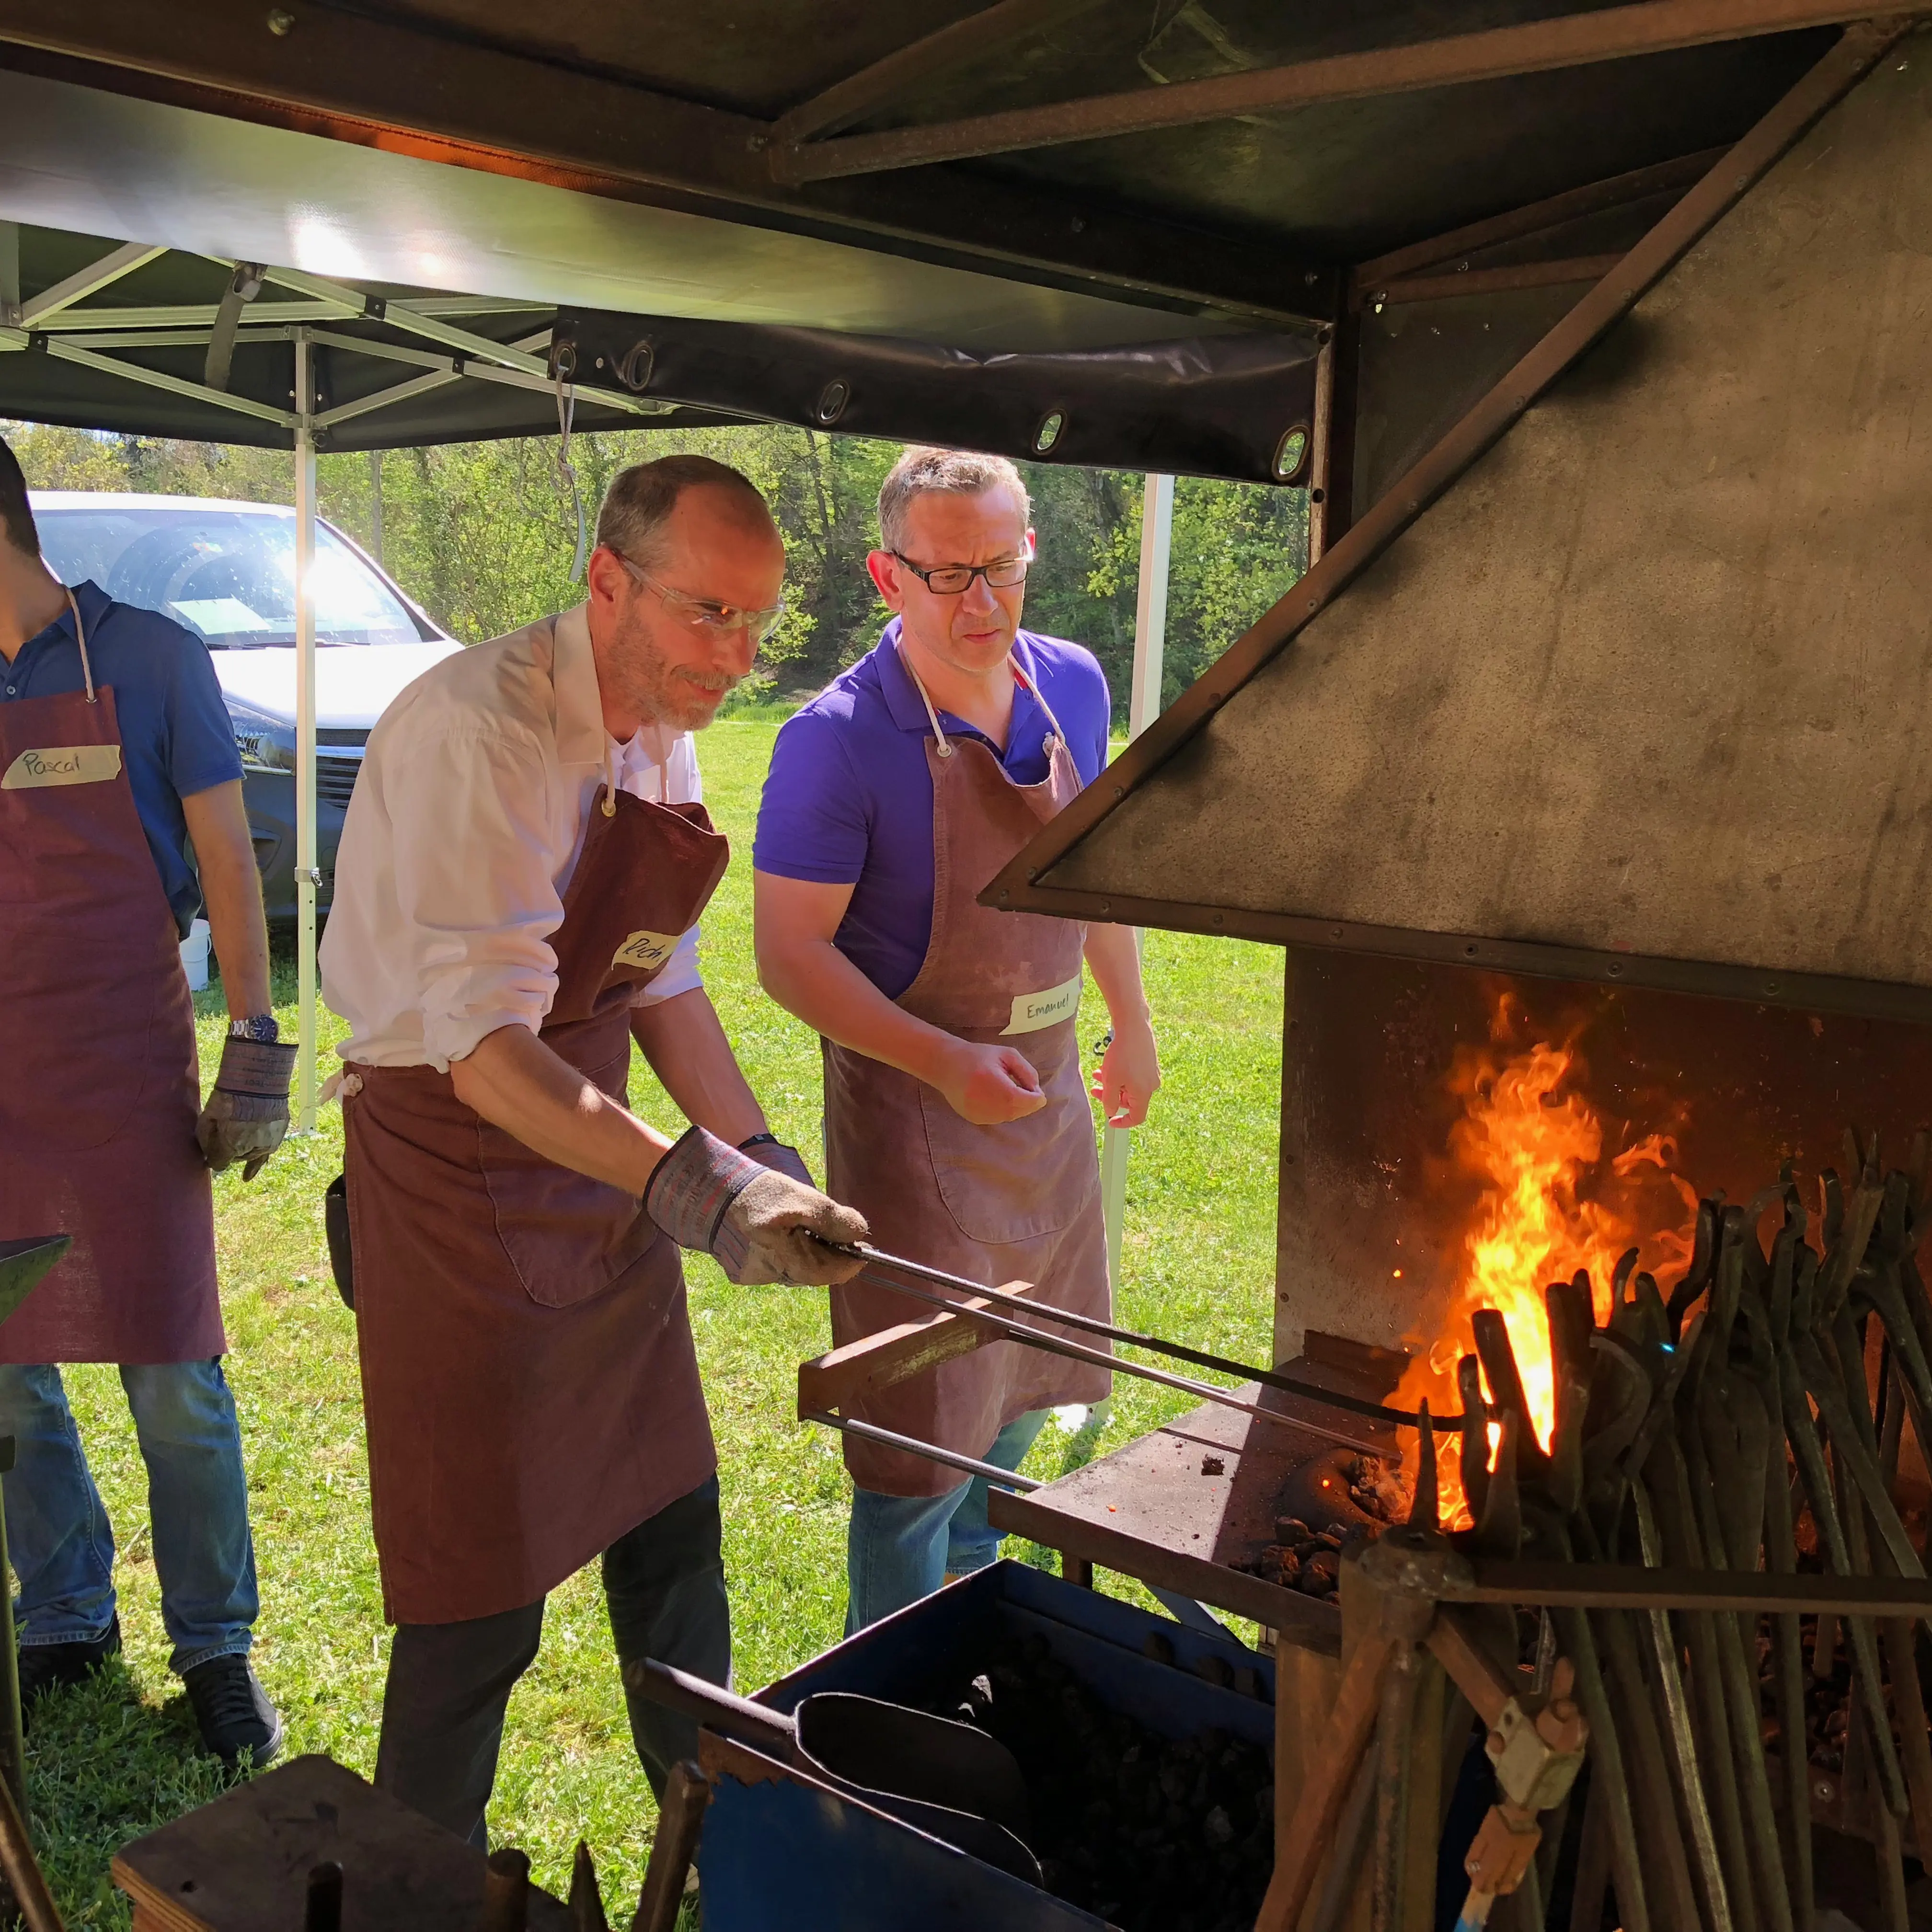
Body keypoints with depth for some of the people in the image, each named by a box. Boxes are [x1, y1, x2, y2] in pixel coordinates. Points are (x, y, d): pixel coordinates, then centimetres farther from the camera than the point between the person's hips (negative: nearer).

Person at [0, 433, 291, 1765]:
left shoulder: (149, 659, -2)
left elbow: (227, 863, 0)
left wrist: (256, 1048, -5)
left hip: (129, 1067, -4)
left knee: (175, 1377, 1)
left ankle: (217, 1646, 16)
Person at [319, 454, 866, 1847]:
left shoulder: (660, 740, 4)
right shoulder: (480, 732, -24)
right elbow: (483, 1047, -31)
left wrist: (760, 1160, 8)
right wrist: (691, 1184, -42)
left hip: (600, 1159, 9)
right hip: (455, 1172, -8)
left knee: (672, 1519, 19)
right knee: (481, 1600, 2)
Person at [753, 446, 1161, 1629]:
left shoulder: (1072, 686, 0)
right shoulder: (840, 740, -20)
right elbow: (791, 952, -19)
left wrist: (1132, 1022, 19)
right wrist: (946, 1063, -28)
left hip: (1046, 1088, 7)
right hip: (914, 1100, -7)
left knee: (1018, 1396, 22)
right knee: (924, 1439, 0)